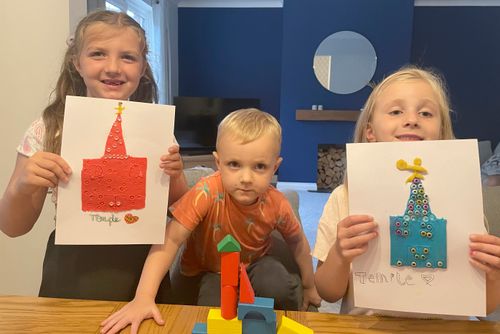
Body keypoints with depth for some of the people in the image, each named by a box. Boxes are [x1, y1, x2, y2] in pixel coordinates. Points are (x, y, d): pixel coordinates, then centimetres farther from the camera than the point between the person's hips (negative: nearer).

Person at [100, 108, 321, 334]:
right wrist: (143, 298, -43)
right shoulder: (207, 193, -34)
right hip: (211, 270, -1)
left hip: (253, 264, 2)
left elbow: (297, 242, -4)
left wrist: (309, 286, 8)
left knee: (279, 288, -26)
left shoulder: (277, 205, -24)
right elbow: (171, 240, -35)